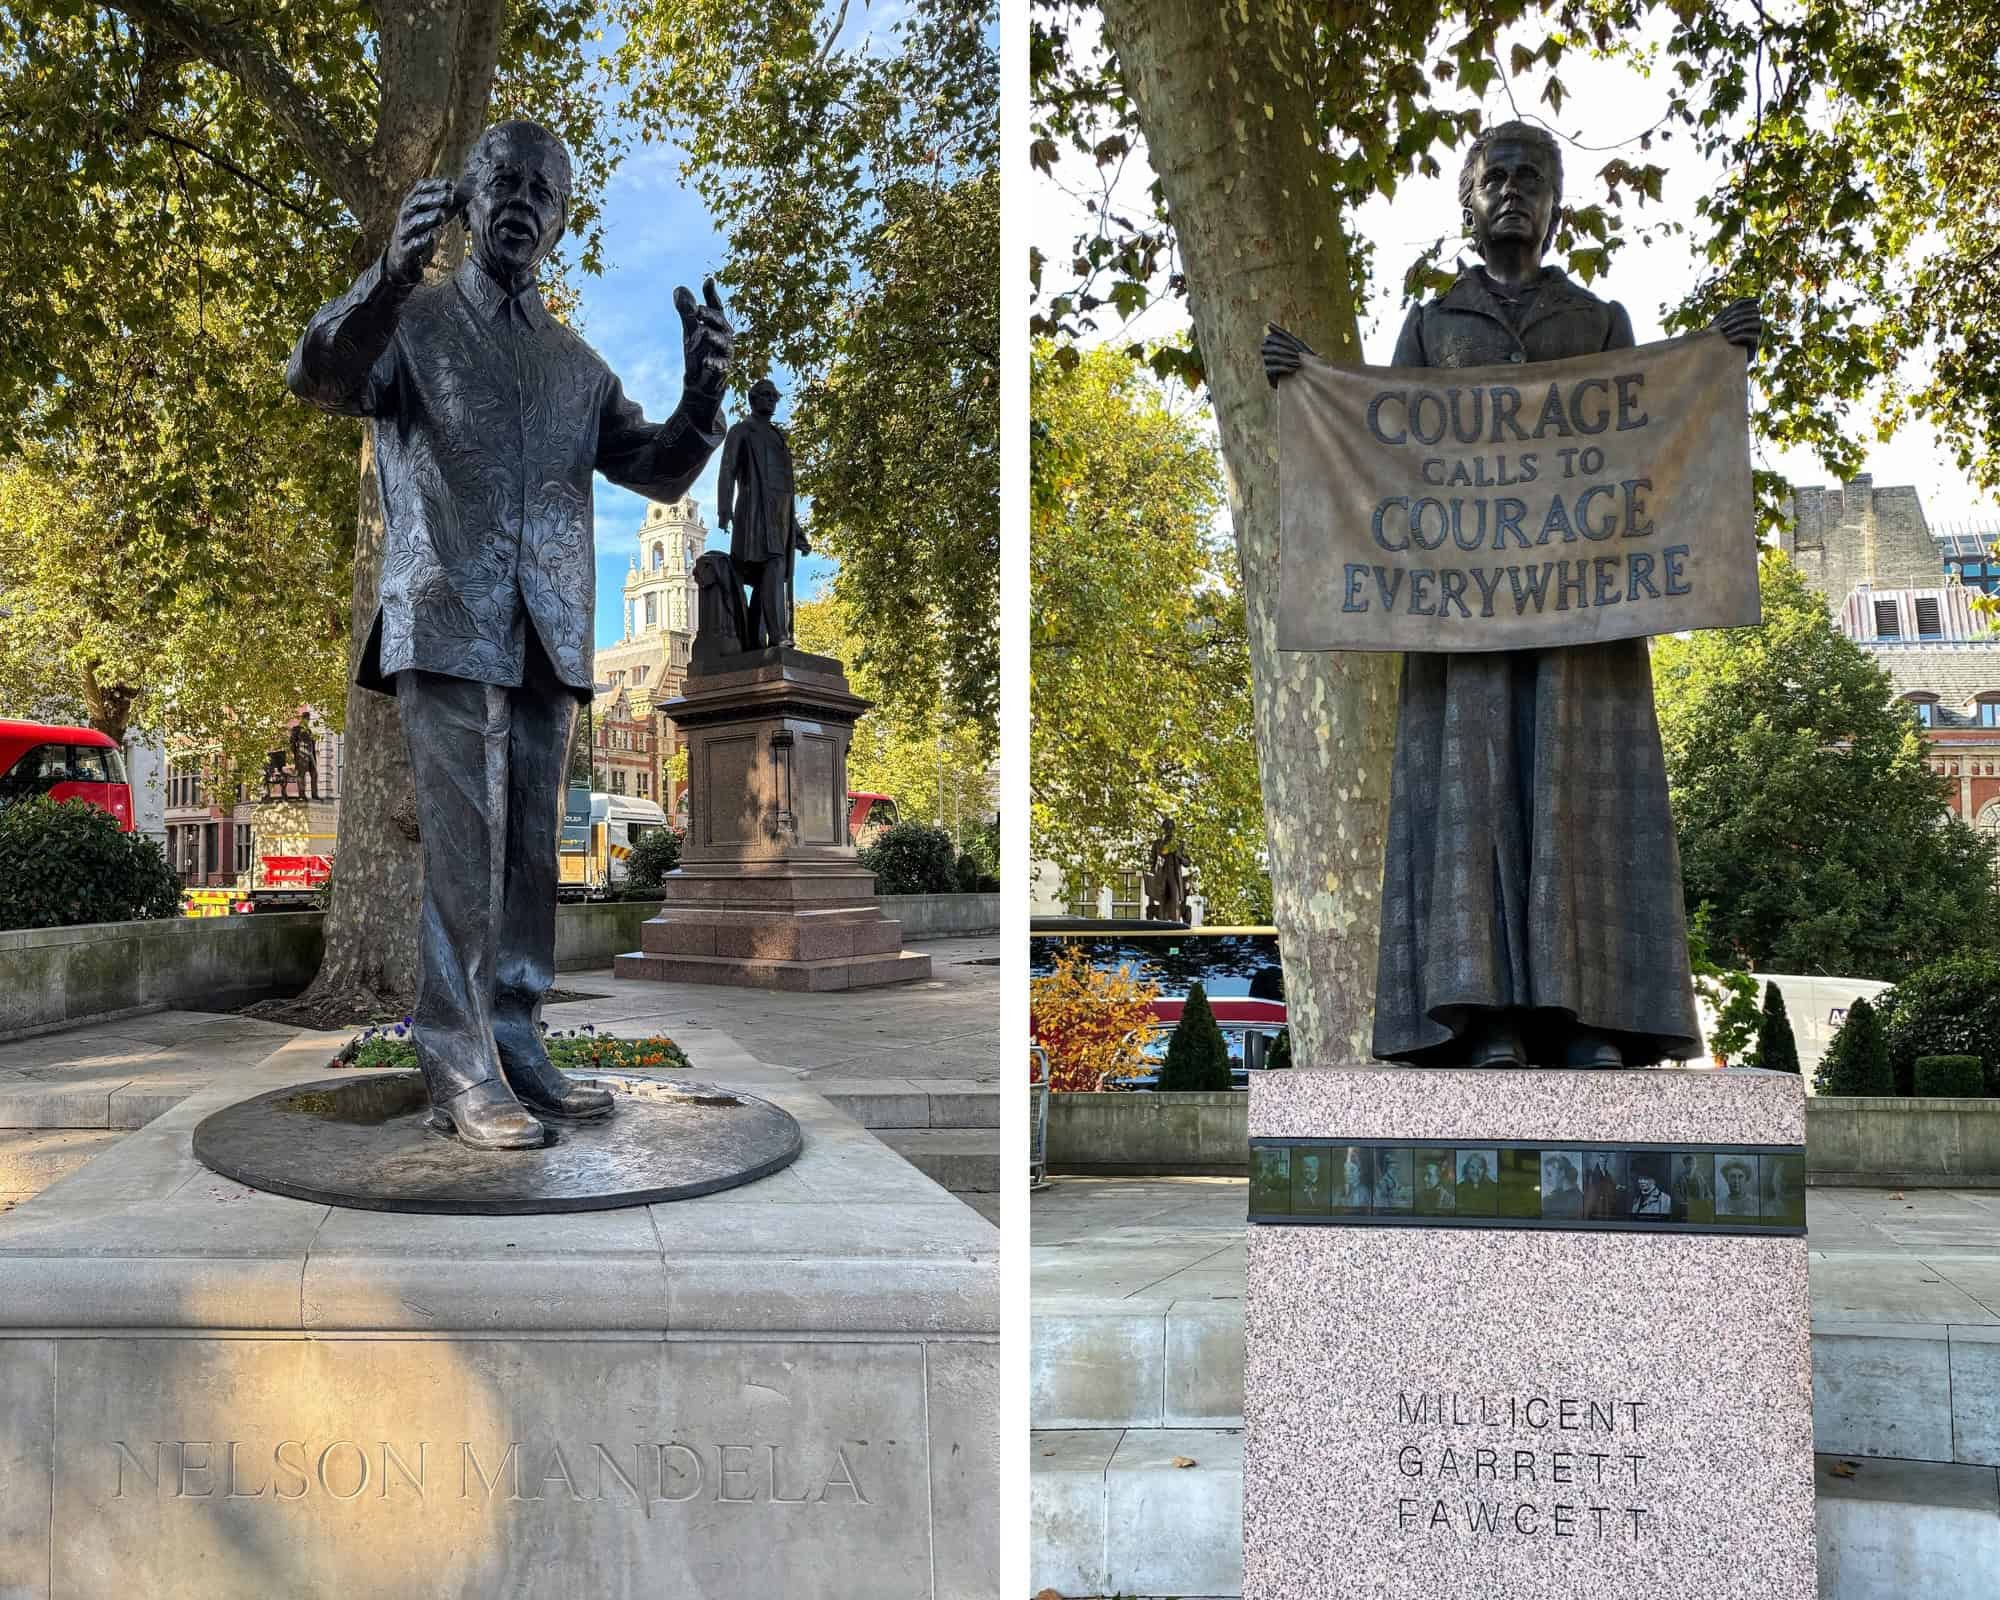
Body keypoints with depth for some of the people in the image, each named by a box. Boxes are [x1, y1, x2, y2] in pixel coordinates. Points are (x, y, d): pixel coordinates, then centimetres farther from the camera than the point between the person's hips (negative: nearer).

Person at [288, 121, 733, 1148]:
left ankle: (516, 1044, 10)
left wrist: (704, 393, -5)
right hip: (449, 625, -4)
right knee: (465, 846, -9)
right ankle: (462, 1068, -4)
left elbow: (657, 472, 14)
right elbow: (315, 375, -10)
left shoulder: (575, 363, 21)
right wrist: (388, 280, -28)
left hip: (549, 636, 5)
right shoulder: (413, 326, 8)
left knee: (530, 847, 4)